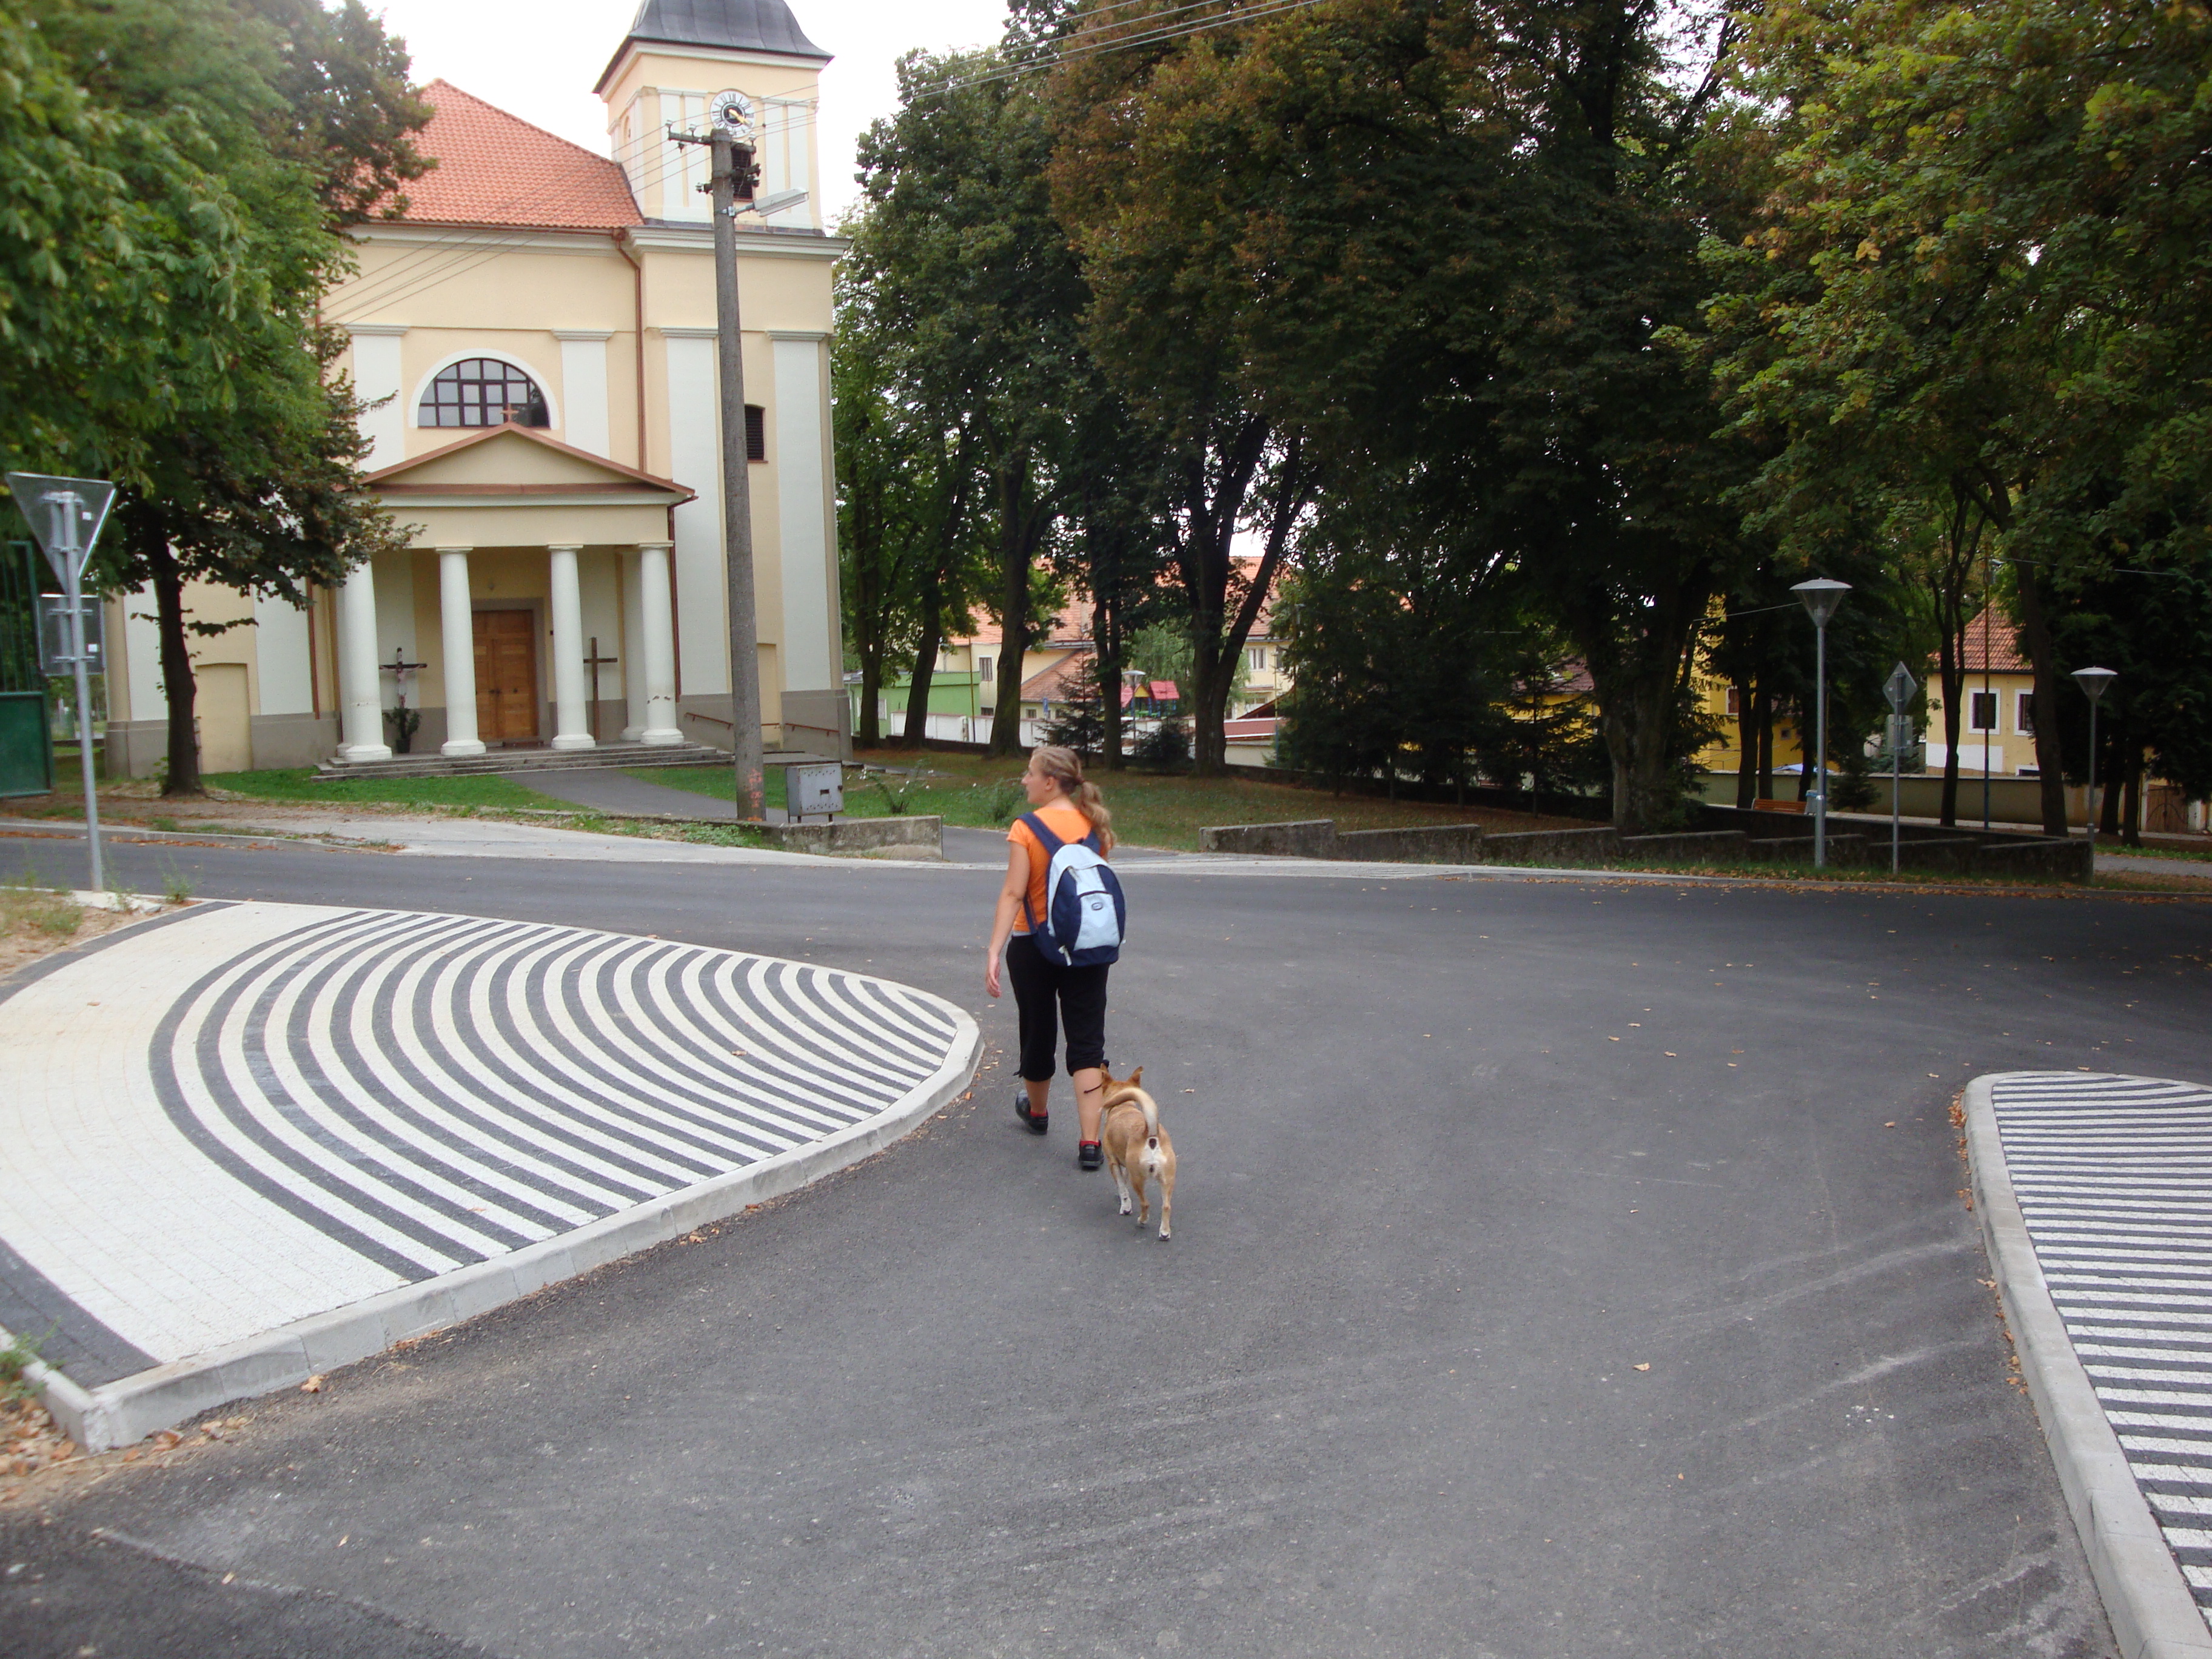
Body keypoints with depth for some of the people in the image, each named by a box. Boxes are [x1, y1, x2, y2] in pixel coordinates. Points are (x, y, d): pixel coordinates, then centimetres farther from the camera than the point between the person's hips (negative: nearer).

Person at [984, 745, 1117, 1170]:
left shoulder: (1026, 830, -14)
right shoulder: (1096, 824, 0)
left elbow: (1013, 894, -20)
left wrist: (994, 952, -21)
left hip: (1033, 944, -3)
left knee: (1038, 1031, 17)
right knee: (1087, 1042, 1)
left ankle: (1036, 1111, 42)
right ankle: (1090, 1142, -6)